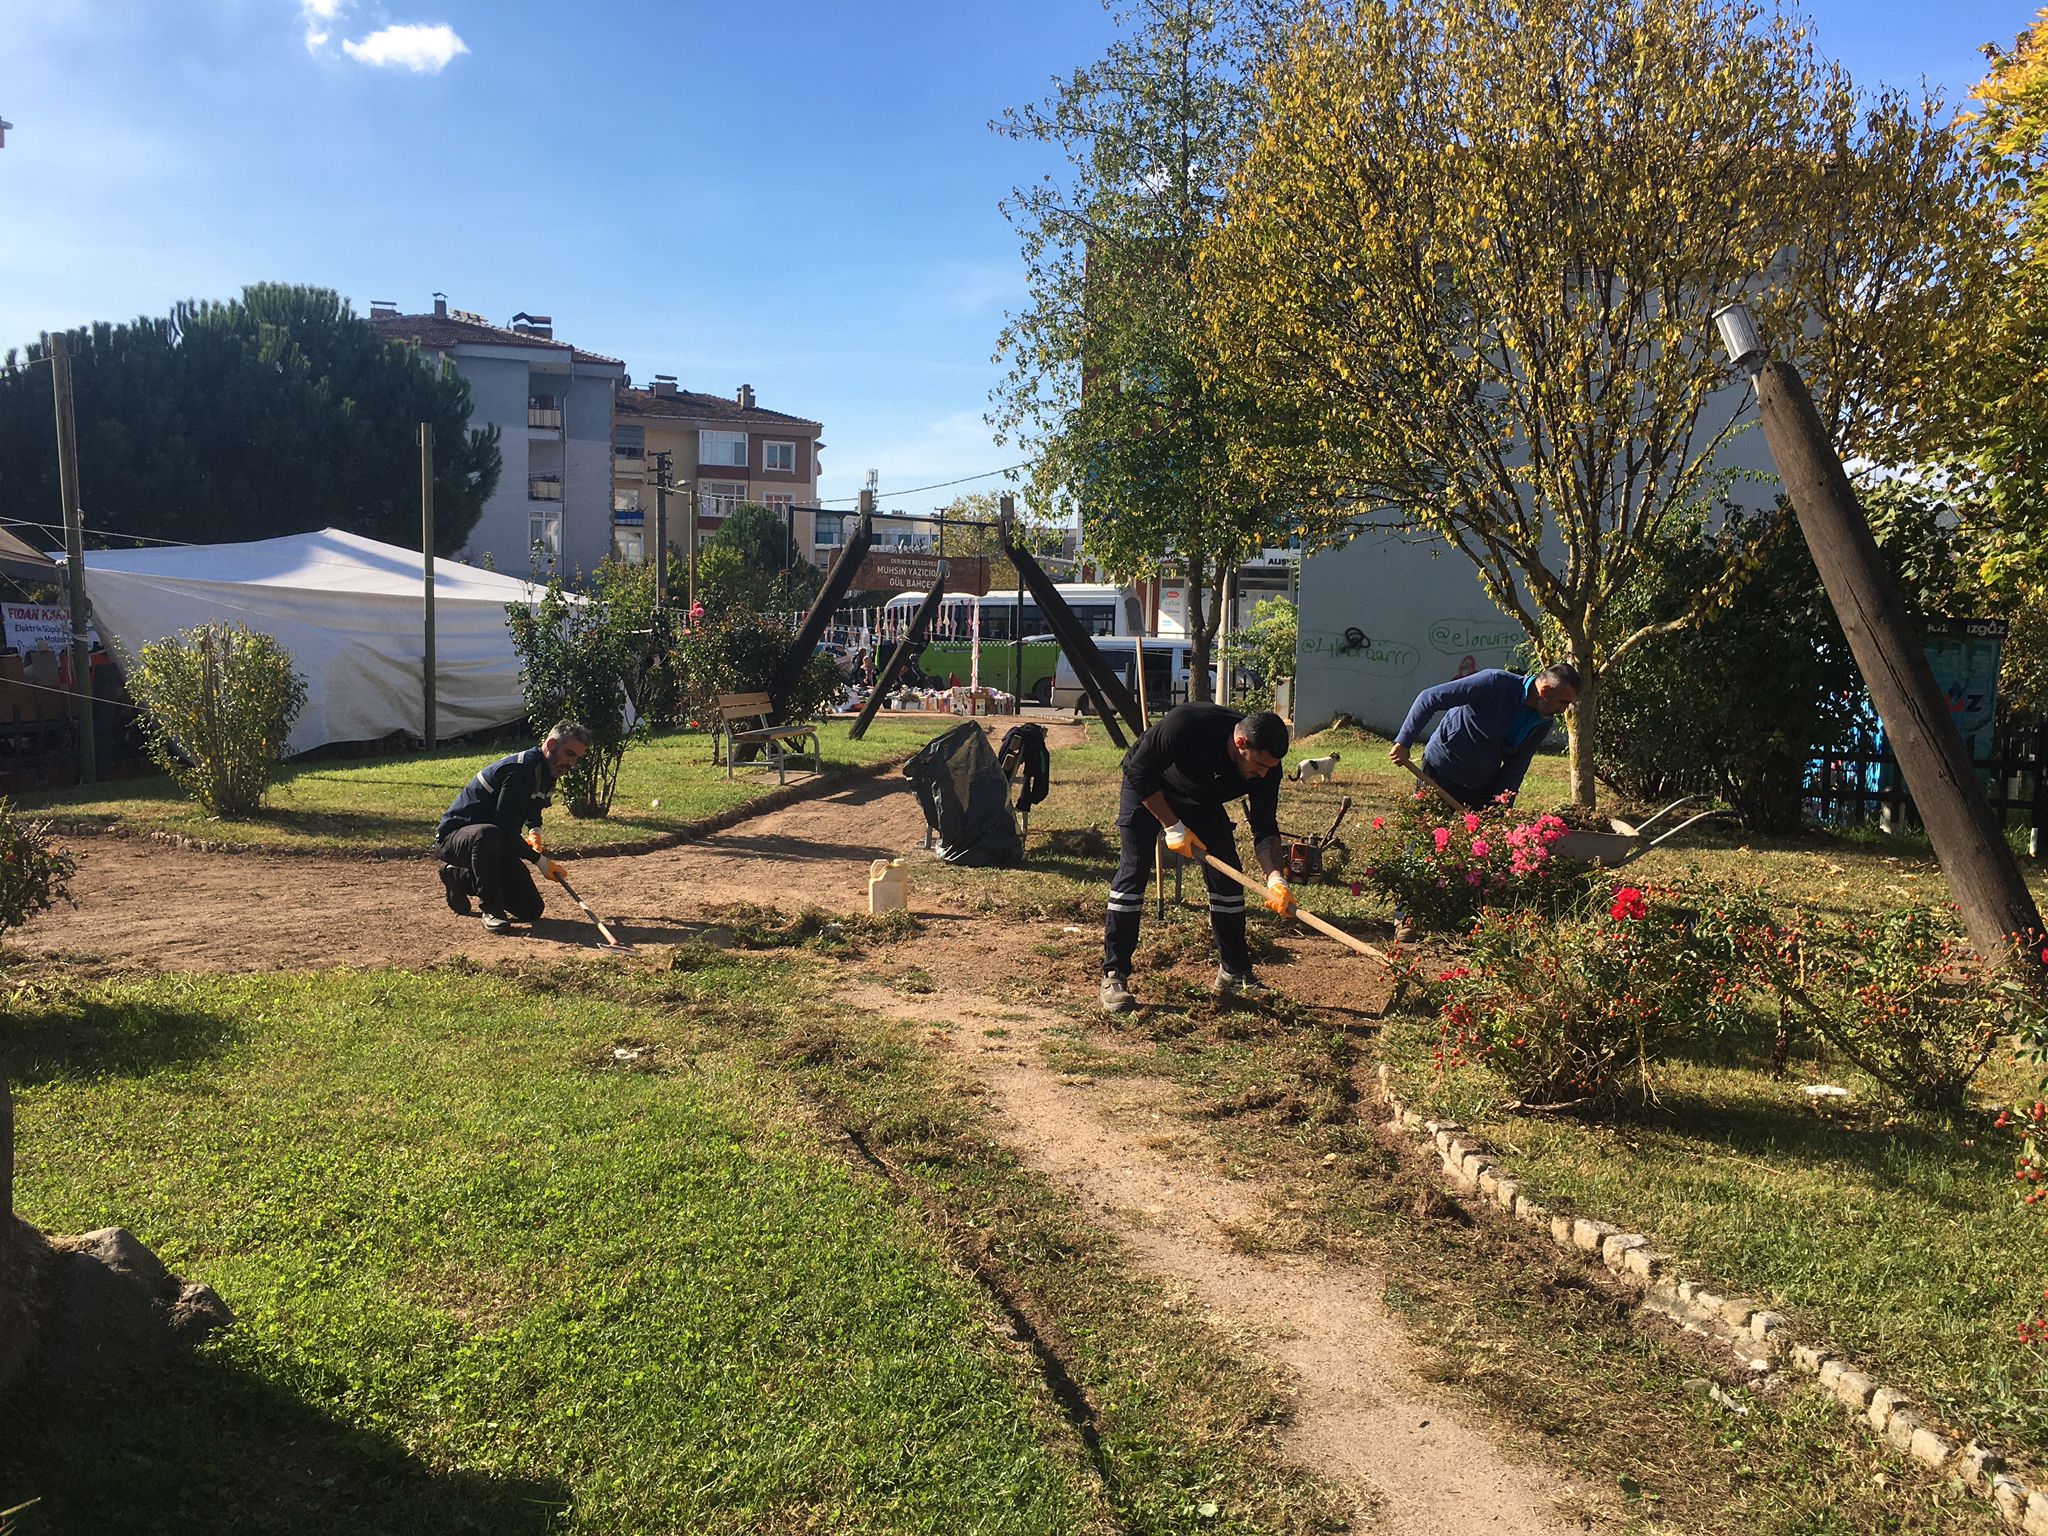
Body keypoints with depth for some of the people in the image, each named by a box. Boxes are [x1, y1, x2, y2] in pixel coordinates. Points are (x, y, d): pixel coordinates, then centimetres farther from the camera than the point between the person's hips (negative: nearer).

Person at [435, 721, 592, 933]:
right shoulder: (520, 771, -26)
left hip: (497, 843, 9)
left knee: (531, 910, 3)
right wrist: (539, 860, -20)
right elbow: (505, 829, -27)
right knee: (487, 834, -45)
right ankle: (492, 909, -25)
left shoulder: (547, 772, 5)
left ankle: (459, 876, 23)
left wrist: (535, 831, 10)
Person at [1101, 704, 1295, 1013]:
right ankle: (1114, 977, -11)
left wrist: (1275, 877, -35)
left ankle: (1233, 974, 11)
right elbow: (1138, 770, -29)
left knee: (1227, 877, -3)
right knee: (1133, 871, -16)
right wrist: (1171, 825, -28)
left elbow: (1265, 828, -19)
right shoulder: (1186, 724, -40)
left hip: (1202, 801, 5)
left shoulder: (1266, 767, -25)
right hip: (1148, 791, -5)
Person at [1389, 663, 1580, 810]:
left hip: (1483, 786, 6)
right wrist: (1403, 743, -24)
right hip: (1440, 773, -6)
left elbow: (1516, 767, 1)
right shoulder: (1495, 683, -24)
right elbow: (1429, 698, -23)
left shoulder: (1542, 724, -3)